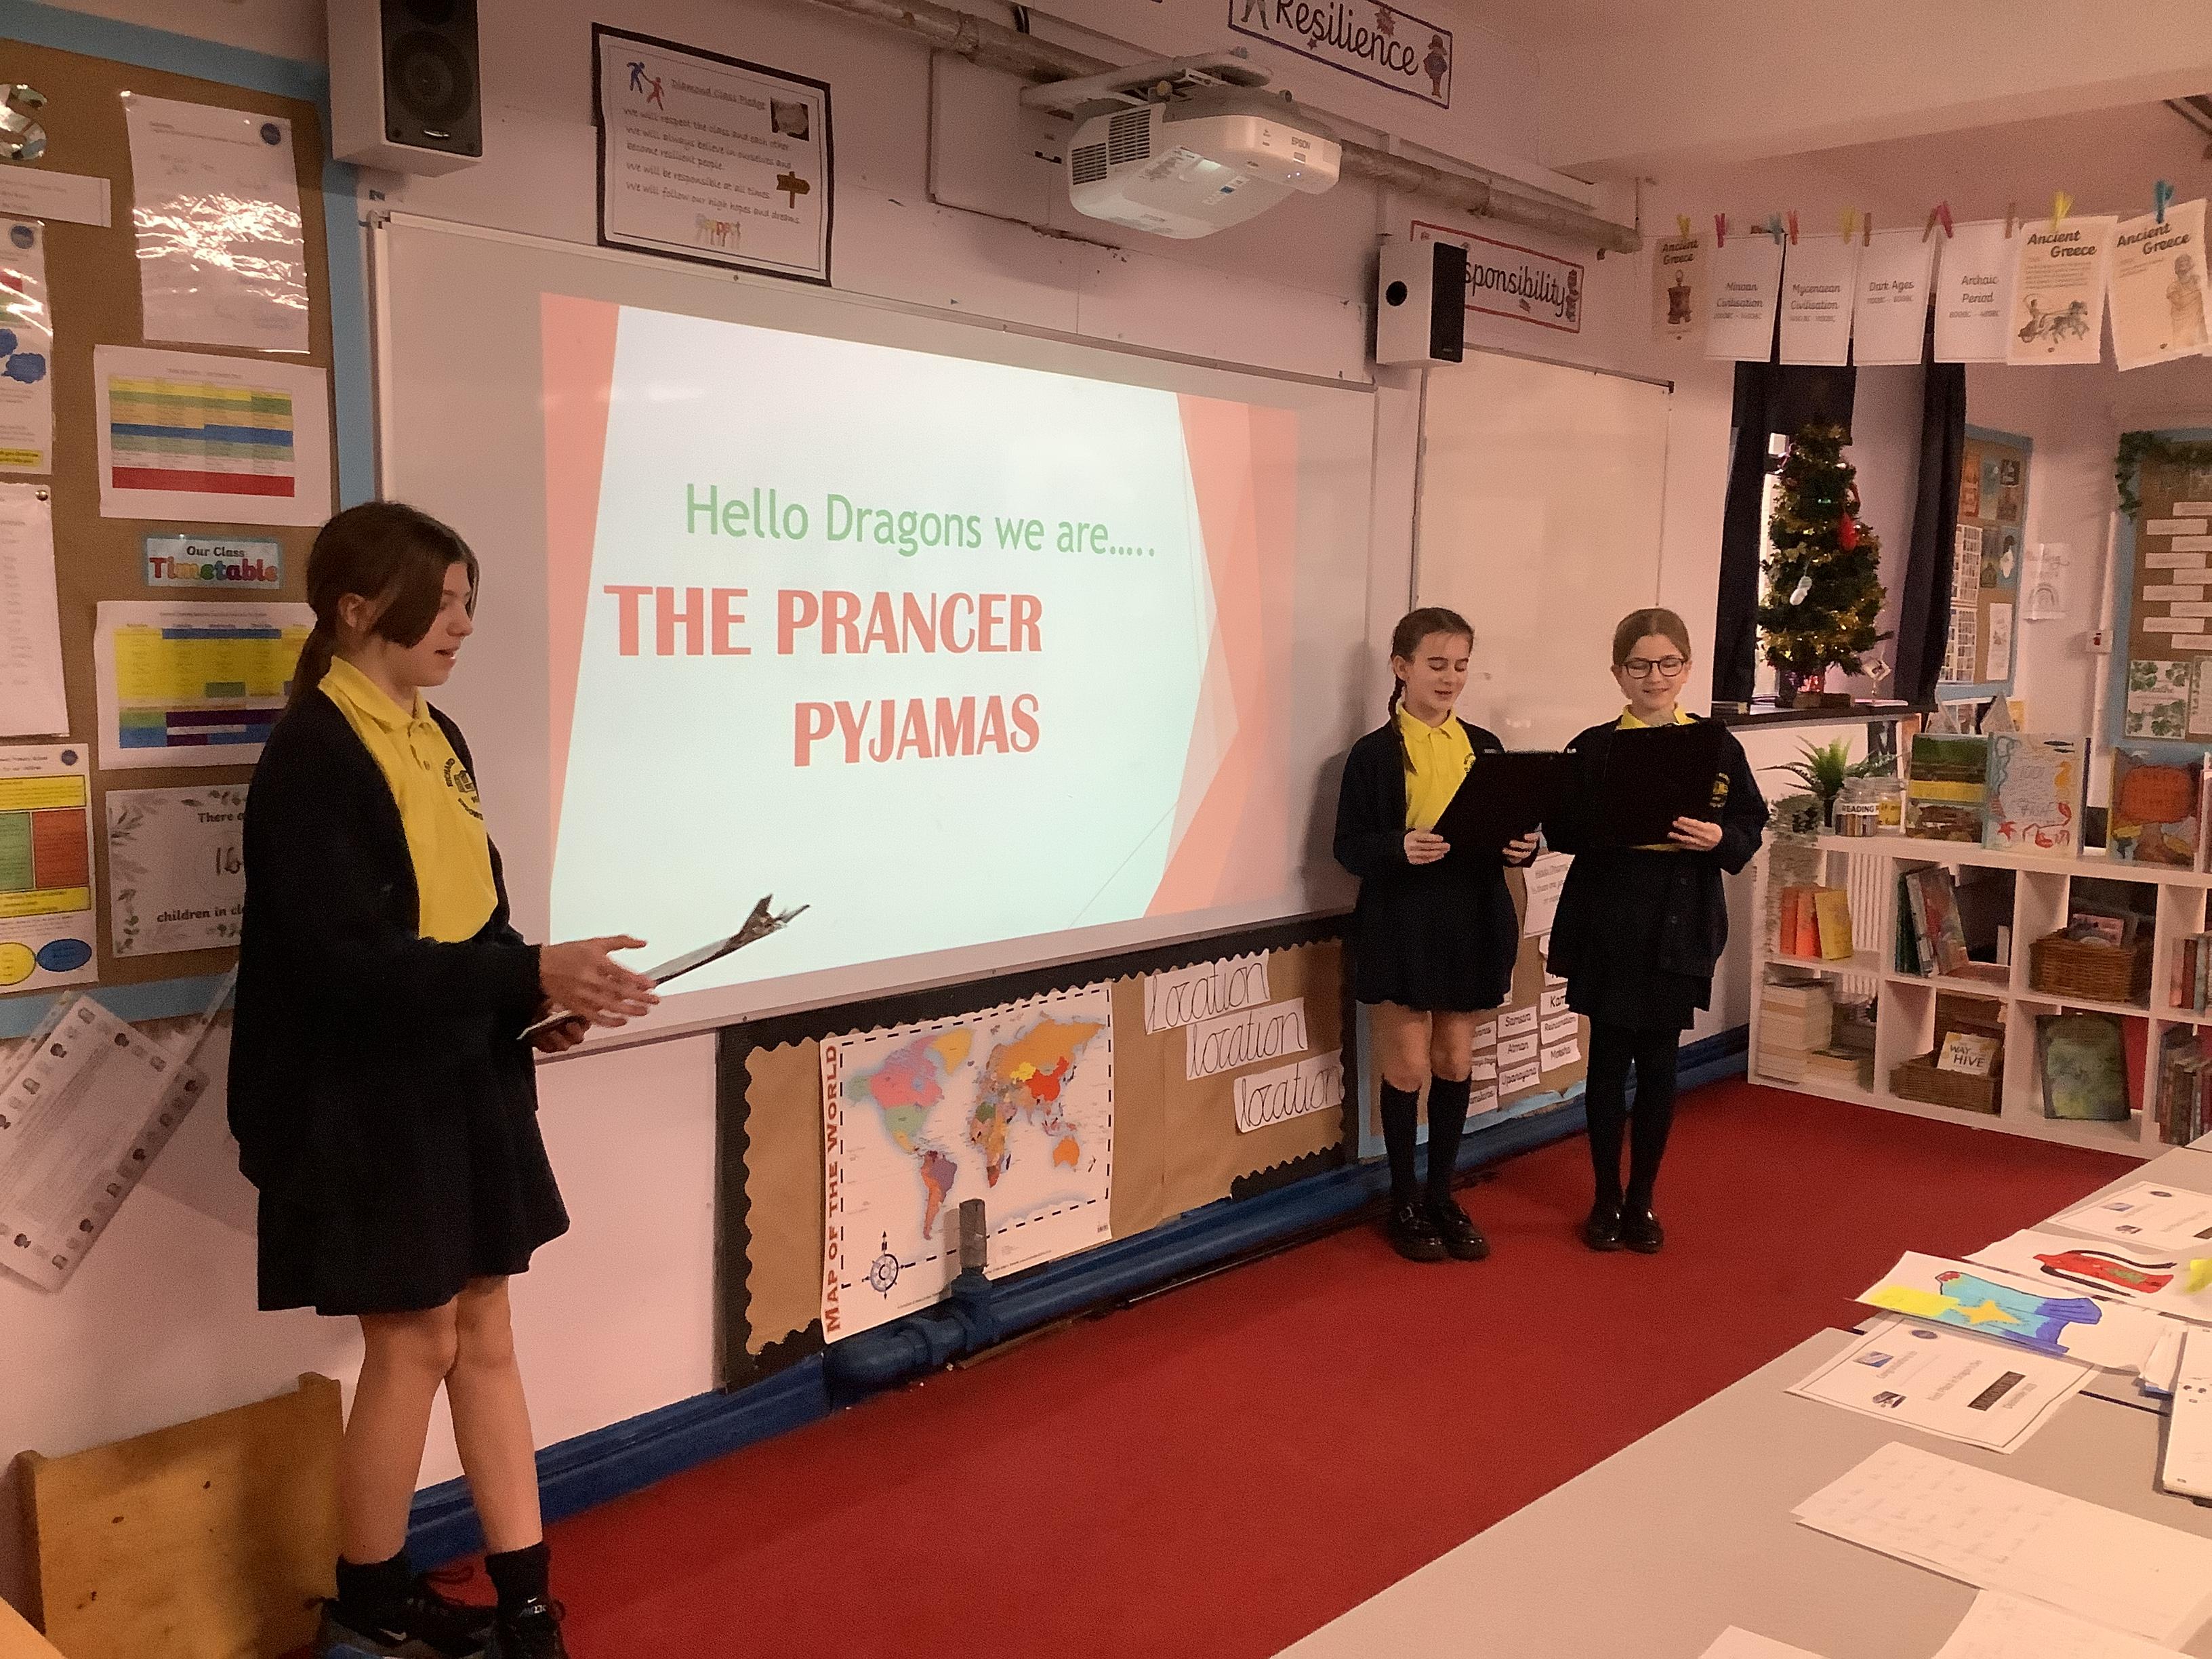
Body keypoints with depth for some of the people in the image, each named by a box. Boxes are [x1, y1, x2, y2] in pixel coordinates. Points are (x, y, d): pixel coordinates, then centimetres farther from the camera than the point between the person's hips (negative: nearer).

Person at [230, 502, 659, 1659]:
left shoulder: (437, 740, 8)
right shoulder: (311, 757, -17)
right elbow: (352, 960, -24)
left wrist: (533, 1003, -4)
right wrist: (530, 976, -27)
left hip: (463, 1080, 8)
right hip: (368, 1099, -7)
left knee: (485, 1334, 12)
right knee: (415, 1344, 5)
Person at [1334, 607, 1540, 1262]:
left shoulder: (1485, 747, 6)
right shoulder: (1374, 753, -6)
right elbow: (1349, 848, -9)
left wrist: (1523, 846, -12)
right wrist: (1400, 849, -27)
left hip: (1471, 925, 4)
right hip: (1401, 926, -4)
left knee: (1456, 1065, 12)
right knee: (1408, 1068, 4)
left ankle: (1441, 1197, 27)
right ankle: (1404, 1203, 21)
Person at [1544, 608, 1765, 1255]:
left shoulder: (1718, 746, 2)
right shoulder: (1593, 746, 0)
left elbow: (1751, 828, 3)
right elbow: (1559, 830, -2)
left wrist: (1718, 839, -18)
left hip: (1680, 927, 1)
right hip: (1609, 926, -1)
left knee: (1659, 1063, 9)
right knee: (1609, 1061, 6)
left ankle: (1642, 1199, 24)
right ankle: (1606, 1199, 21)